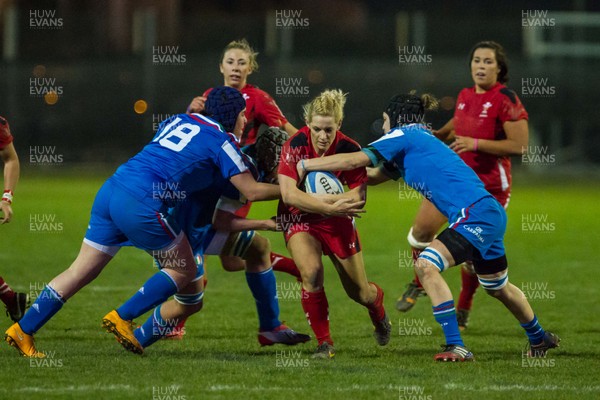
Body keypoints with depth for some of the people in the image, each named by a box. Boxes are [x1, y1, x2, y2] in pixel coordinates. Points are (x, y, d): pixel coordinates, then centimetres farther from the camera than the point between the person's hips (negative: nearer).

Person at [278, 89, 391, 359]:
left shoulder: (349, 150, -19)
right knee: (311, 273, -28)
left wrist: (320, 200, -35)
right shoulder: (295, 145, -22)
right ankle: (324, 343, -12)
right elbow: (288, 194, -29)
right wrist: (330, 206, -37)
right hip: (299, 217, -1)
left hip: (336, 220, 1)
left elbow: (358, 197, -22)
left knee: (360, 293, 8)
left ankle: (379, 315, 47)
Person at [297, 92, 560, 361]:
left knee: (427, 265, -19)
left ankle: (456, 347, -20)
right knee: (497, 287, 25)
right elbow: (376, 174, 27)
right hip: (490, 215, 10)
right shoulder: (418, 141, 22)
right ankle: (539, 339, 45)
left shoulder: (404, 135, -5)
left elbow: (355, 160, -8)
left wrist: (307, 164, 2)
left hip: (475, 215, -10)